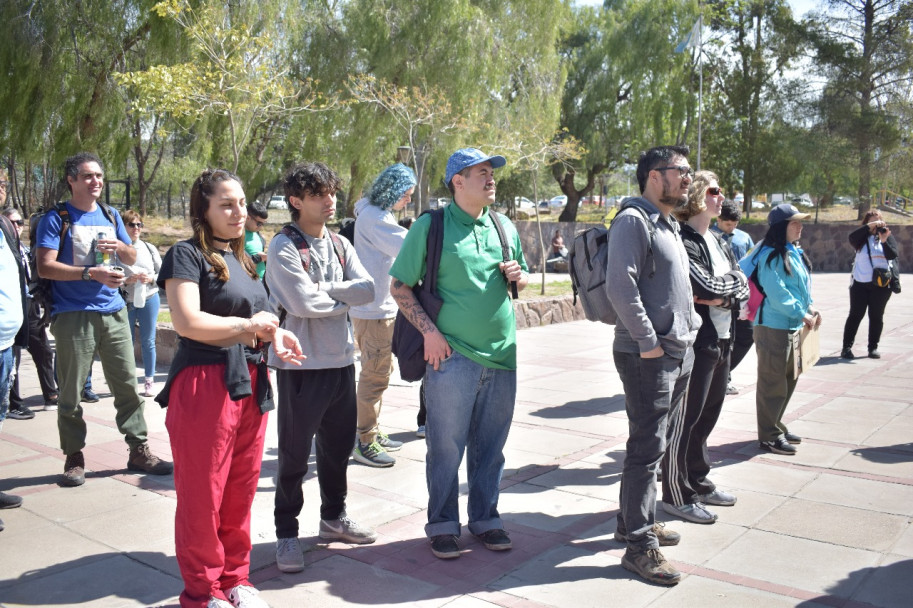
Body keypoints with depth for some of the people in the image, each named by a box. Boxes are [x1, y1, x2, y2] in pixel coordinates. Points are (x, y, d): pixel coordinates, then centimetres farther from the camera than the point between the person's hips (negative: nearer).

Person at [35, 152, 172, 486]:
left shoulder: (111, 216, 14)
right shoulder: (56, 218, -2)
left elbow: (132, 258, 19)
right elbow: (45, 267, -11)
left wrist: (120, 247, -4)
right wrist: (91, 273, -20)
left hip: (114, 312, 5)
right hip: (73, 316, -4)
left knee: (127, 384, 5)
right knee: (71, 392, 2)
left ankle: (139, 450, 13)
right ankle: (74, 457, 14)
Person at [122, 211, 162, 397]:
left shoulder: (150, 248, 6)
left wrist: (151, 279, -11)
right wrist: (126, 281, -21)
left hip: (149, 299, 2)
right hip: (125, 302, -2)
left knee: (148, 341, 6)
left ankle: (149, 381, 15)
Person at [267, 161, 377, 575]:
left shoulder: (340, 244, 9)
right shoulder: (283, 247, -10)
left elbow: (367, 289, -4)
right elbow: (304, 303, -21)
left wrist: (323, 289, -15)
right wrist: (346, 298, -7)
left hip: (341, 359, 6)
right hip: (301, 365, -6)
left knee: (339, 445, 18)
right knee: (294, 453, 3)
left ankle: (333, 517, 36)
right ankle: (286, 533, 18)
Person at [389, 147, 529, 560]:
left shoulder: (504, 227, 12)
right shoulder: (430, 227, -3)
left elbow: (523, 279, 23)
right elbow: (399, 286, -2)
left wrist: (518, 275, -1)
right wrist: (430, 331, -12)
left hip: (502, 354, 5)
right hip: (452, 355, -4)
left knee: (490, 446, 13)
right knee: (446, 446, 4)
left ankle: (485, 518, 28)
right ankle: (442, 524, 20)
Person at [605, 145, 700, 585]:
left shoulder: (670, 225, 18)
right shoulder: (633, 220, -12)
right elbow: (620, 286, -22)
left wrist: (686, 330, 14)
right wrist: (649, 342, -20)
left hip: (679, 354, 10)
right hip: (648, 356, -9)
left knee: (655, 444, 17)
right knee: (647, 449, -5)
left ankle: (633, 520, 31)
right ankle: (640, 546, 3)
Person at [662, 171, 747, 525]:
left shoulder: (717, 241, 15)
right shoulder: (683, 240, -13)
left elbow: (743, 288, 9)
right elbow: (708, 287, -22)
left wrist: (723, 295, -10)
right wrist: (732, 283, -3)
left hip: (722, 340, 9)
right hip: (695, 342, -9)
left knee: (708, 414, 16)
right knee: (685, 418, -1)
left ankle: (699, 483, 31)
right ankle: (677, 495, 10)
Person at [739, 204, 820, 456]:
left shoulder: (795, 252, 12)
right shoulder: (770, 255, -17)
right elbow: (776, 293, -22)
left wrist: (810, 307, 5)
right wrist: (802, 314, -16)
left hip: (793, 326, 10)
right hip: (773, 327, -10)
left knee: (789, 379, 18)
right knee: (773, 382, -2)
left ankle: (776, 426, 31)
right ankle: (769, 436, 8)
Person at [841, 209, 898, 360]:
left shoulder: (888, 235, 5)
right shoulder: (862, 236, 5)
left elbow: (893, 255, -7)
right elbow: (852, 237, -17)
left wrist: (884, 240, -22)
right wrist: (870, 226, -23)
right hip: (860, 283, -1)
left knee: (876, 316, 6)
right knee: (855, 315, 1)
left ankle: (873, 347, 15)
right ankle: (846, 347, 3)